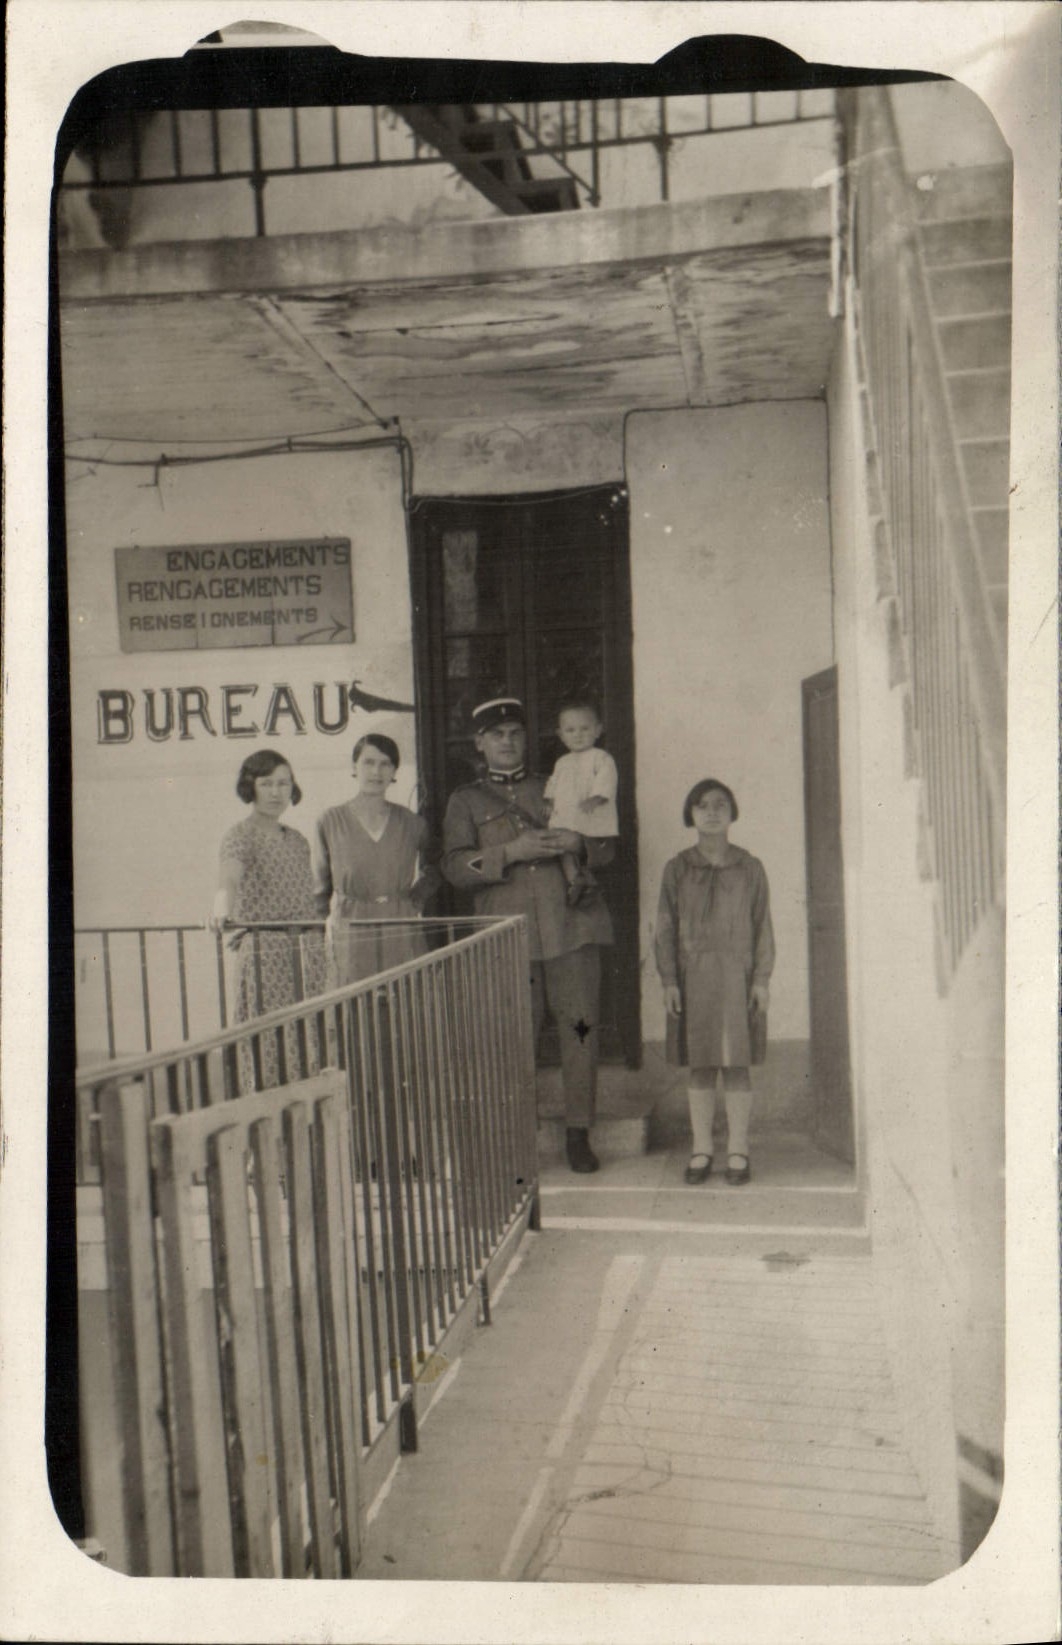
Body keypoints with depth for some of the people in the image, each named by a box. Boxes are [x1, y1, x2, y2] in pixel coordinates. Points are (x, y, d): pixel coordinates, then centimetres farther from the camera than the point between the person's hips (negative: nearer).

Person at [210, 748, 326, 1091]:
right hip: (263, 950, -6)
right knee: (268, 1040, -8)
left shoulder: (298, 840, 17)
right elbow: (229, 875, -24)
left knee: (309, 1039, 5)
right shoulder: (241, 835, -3)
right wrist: (222, 909, -44)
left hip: (307, 950, 6)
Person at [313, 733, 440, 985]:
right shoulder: (329, 822, 3)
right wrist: (329, 917, 4)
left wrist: (416, 901, 9)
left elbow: (432, 871, 22)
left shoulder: (412, 823, 6)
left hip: (403, 935, 1)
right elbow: (320, 884, 12)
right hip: (350, 936, -1)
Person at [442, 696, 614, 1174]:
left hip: (571, 925, 2)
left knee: (580, 1026, -1)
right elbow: (455, 867, 0)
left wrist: (577, 843, -5)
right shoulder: (466, 800, 14)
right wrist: (512, 853, -13)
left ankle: (579, 1133, 9)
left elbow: (607, 847, 17)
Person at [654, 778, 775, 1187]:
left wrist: (762, 979, -2)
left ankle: (737, 1150, 14)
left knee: (736, 1066, 3)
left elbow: (763, 927, 4)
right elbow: (665, 928, 4)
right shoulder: (677, 870, 3)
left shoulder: (750, 868, 3)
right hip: (692, 979, 1)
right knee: (700, 1068, 7)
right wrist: (668, 979, -3)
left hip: (736, 977, -1)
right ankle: (701, 1150, 17)